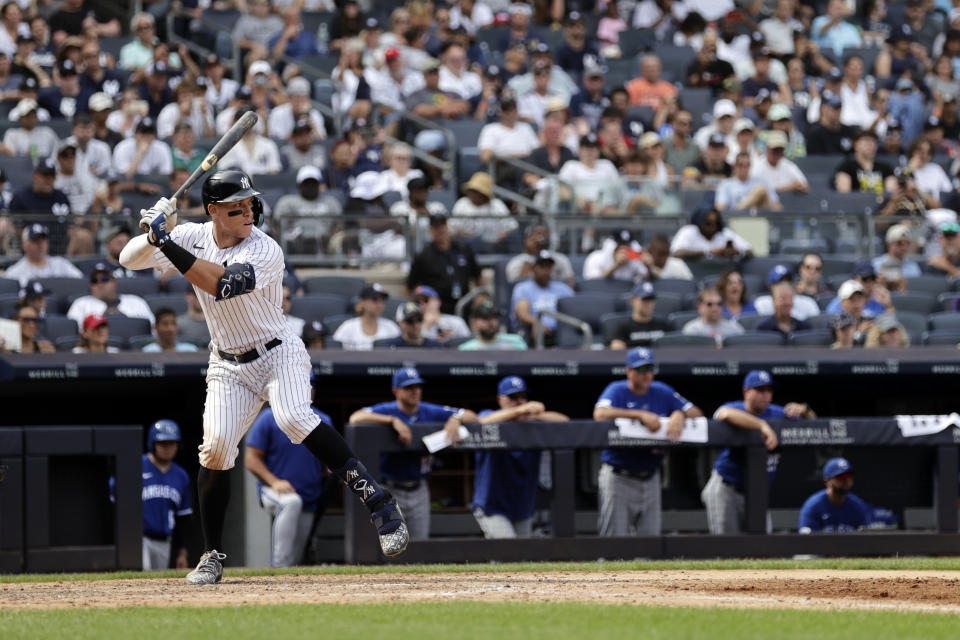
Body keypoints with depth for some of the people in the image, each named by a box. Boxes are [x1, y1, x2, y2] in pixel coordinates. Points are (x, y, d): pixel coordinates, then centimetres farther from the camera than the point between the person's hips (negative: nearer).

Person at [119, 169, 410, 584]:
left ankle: (378, 503, -27)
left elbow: (222, 284, -35)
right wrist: (154, 235, -22)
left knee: (294, 419, -30)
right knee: (216, 445, -14)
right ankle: (212, 557, 1)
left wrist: (168, 244, -34)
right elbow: (130, 260, -1)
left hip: (278, 355, -4)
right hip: (228, 367, 4)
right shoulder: (192, 238, -3)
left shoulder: (265, 251, -20)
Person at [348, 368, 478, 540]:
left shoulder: (431, 412, 4)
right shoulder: (386, 410, -9)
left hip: (419, 492, 5)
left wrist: (456, 419, -17)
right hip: (389, 491, -5)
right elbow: (355, 418, -28)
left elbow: (471, 416, 7)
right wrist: (393, 420, -34)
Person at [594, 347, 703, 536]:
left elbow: (696, 413, 7)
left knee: (650, 534, 4)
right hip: (618, 476, -5)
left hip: (650, 477, 5)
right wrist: (641, 415, -28)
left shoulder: (662, 392, 10)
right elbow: (600, 414, -24)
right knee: (614, 537, -8)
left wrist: (680, 414, -16)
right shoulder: (617, 391, -3)